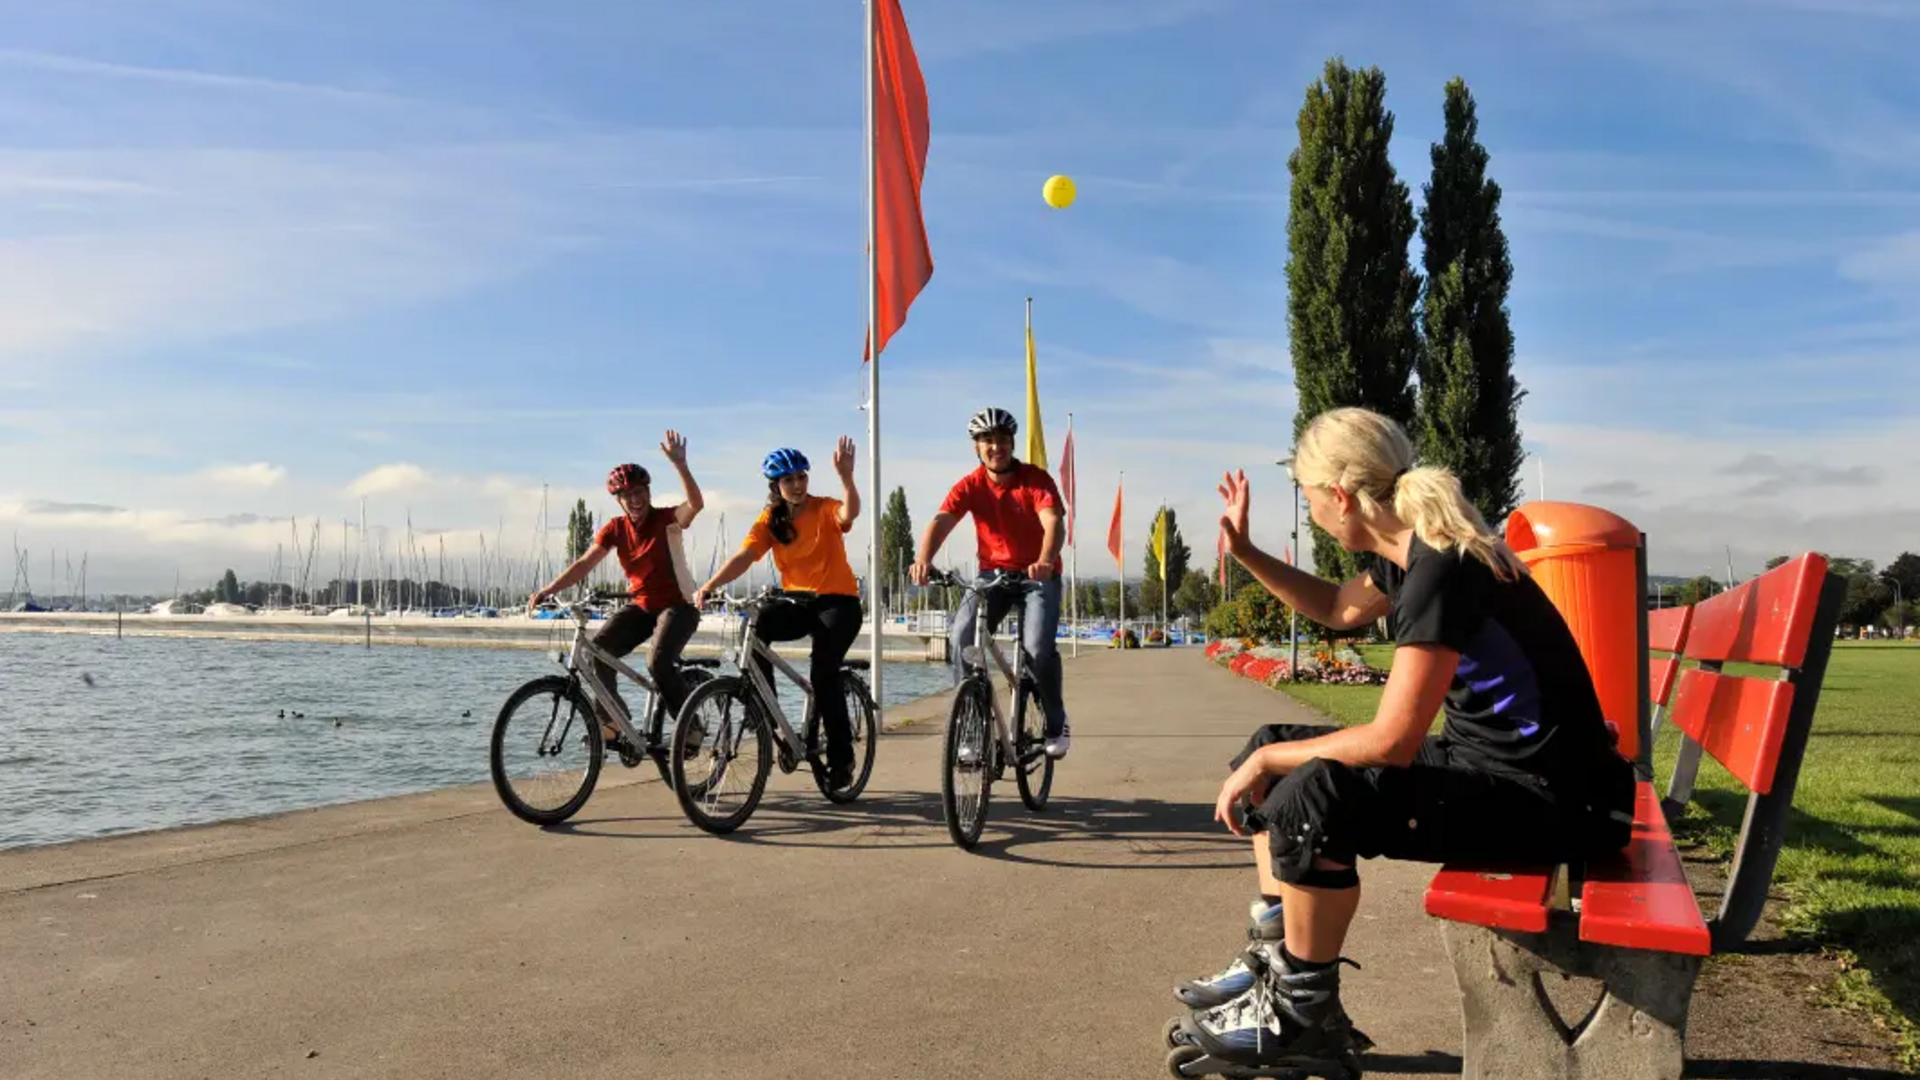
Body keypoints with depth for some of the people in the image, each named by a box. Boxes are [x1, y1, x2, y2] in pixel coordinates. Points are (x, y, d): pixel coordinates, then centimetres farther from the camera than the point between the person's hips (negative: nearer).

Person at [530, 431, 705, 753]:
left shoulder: (667, 519, -13)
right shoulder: (615, 529, -1)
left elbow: (696, 504, -33)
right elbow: (584, 564, -6)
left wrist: (679, 465, -46)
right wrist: (547, 590, -18)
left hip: (677, 605, -5)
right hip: (640, 605, 5)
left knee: (658, 661, -28)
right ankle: (612, 721, 2)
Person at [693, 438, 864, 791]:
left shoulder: (824, 509, -8)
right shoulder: (770, 520, 0)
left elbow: (850, 513, -32)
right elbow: (743, 557, -12)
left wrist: (845, 477, -51)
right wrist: (708, 586, -27)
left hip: (838, 602, -3)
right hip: (797, 602, 4)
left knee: (824, 674, -19)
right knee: (757, 625, -26)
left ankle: (841, 758, -3)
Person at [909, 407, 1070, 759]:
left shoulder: (1036, 479, -14)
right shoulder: (970, 485, -8)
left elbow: (1052, 522, -30)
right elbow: (941, 521, -24)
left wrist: (1045, 562, -51)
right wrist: (923, 559, -45)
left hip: (1038, 575, -2)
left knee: (1038, 647, -21)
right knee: (961, 637, -19)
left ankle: (1057, 726, 3)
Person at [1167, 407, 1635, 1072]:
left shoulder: (1441, 571, -25)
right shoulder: (1410, 556, 4)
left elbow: (1393, 741, -28)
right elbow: (1339, 609, 27)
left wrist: (1266, 762, -16)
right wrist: (1245, 553, 19)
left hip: (1548, 799, -10)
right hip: (1481, 762, 10)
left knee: (1313, 798, -29)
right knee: (1274, 751, 10)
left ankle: (1305, 1015, -6)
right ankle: (1273, 962, 15)